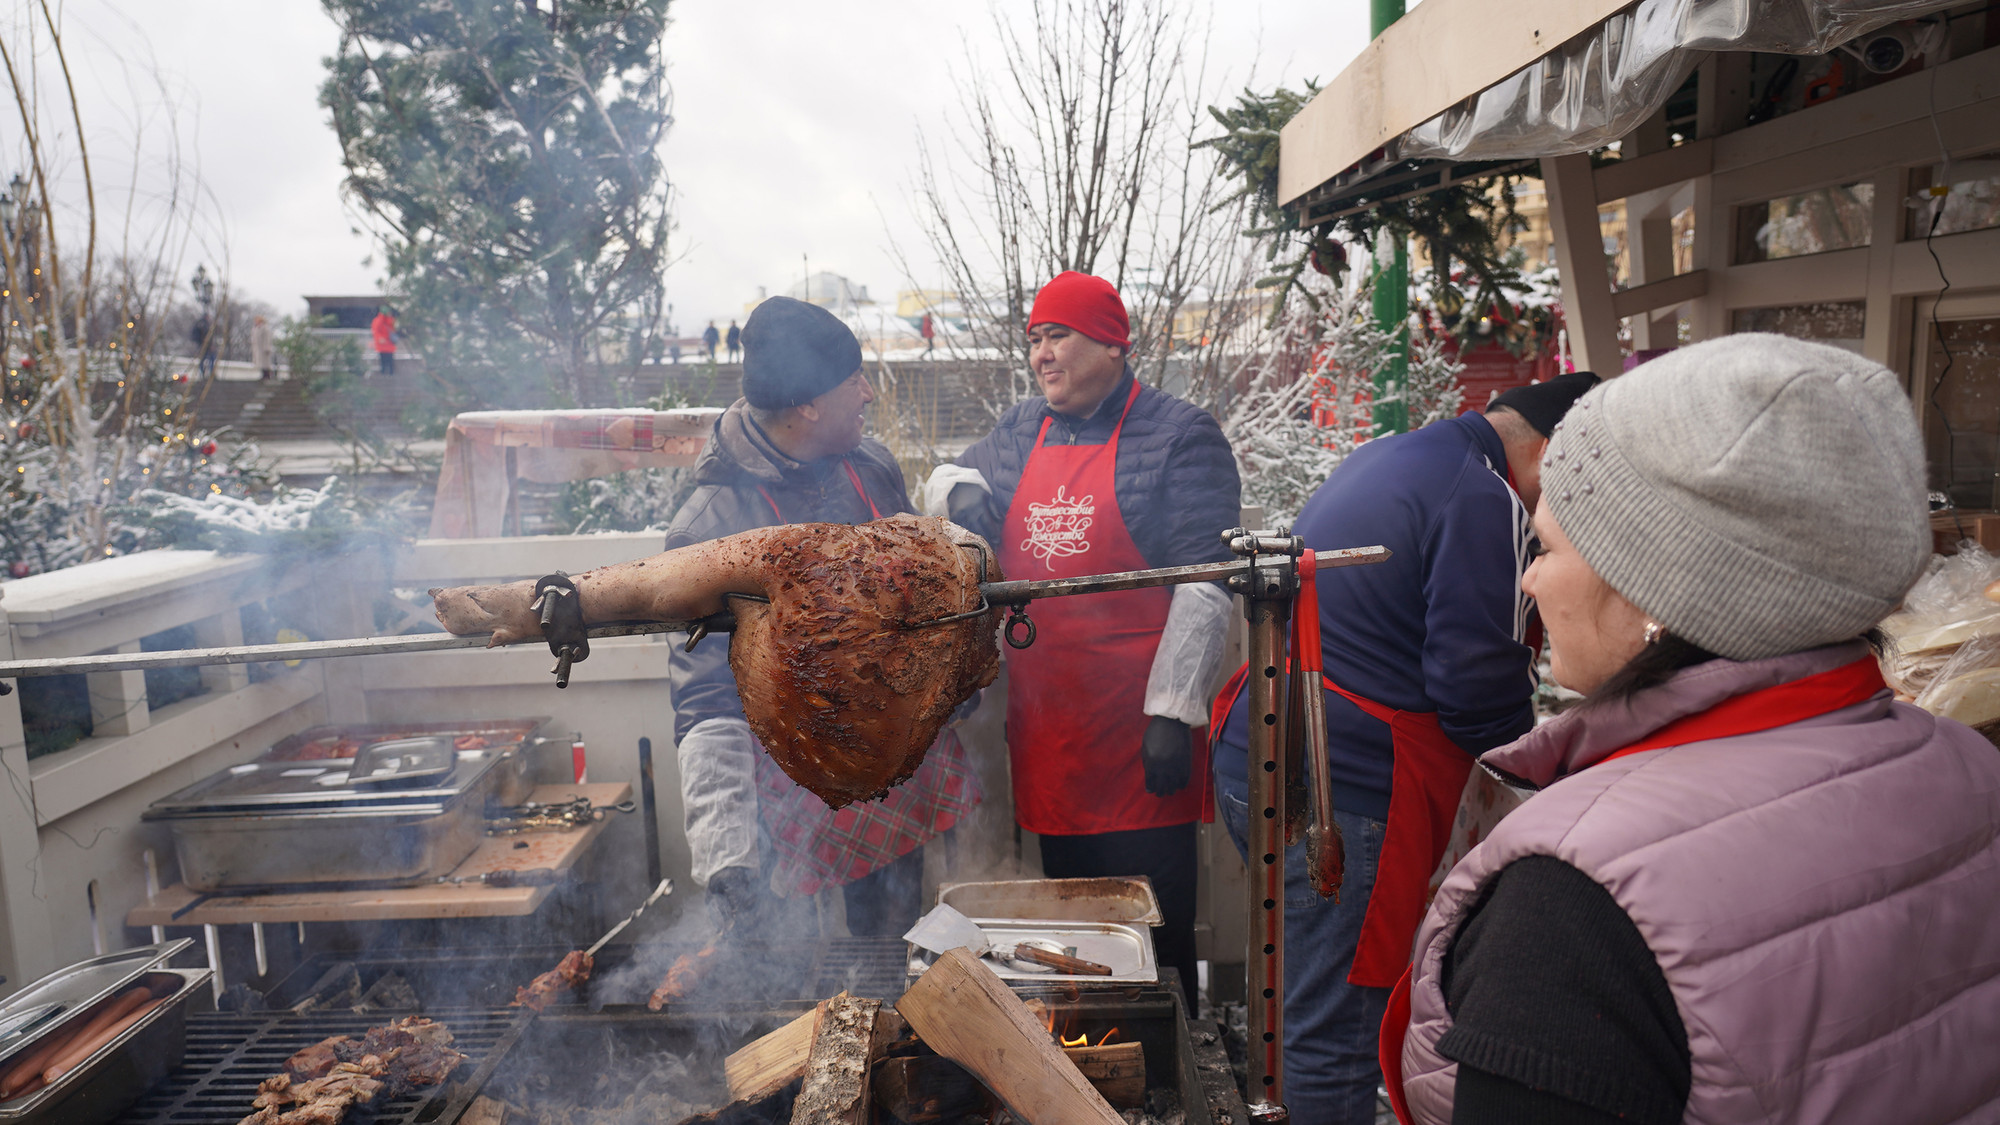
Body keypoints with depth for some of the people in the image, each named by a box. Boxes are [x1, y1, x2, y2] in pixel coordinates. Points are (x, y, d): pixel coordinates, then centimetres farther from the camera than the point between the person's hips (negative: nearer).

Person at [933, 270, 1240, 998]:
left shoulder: (1178, 435, -5)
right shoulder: (1019, 432, 13)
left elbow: (1205, 584, -12)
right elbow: (949, 480, 27)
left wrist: (1172, 712, -17)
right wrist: (961, 488, 1)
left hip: (1137, 736, -5)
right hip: (1044, 727, 6)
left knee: (1154, 931, 2)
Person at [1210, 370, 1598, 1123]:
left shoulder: (1381, 458, 16)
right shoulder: (1484, 499, -13)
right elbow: (1477, 688, -15)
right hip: (1339, 795, -10)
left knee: (1310, 1011, 22)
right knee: (1341, 1038, 1)